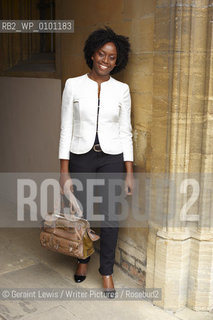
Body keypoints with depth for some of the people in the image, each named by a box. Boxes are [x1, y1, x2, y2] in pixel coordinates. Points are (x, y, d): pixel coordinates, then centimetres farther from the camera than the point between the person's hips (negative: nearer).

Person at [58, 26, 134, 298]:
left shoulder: (121, 90, 0)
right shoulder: (73, 85, -3)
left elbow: (125, 132, 2)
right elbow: (66, 129, -2)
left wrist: (129, 172, -1)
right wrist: (64, 169, -6)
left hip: (112, 158, 0)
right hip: (81, 157, 0)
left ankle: (107, 271, 25)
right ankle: (83, 259, 41)